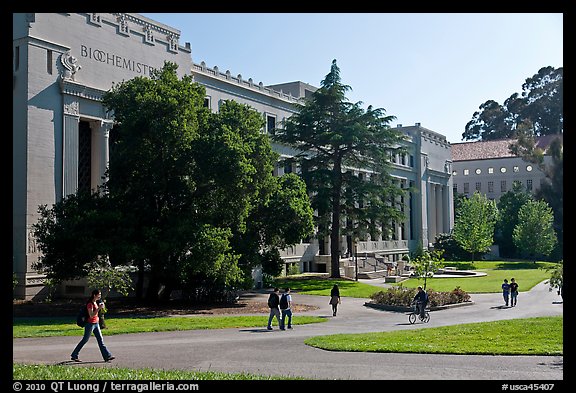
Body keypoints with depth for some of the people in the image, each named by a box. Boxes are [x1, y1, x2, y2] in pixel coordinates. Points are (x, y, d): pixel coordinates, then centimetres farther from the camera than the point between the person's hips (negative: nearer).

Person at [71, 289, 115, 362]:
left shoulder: (96, 303, 12)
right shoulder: (90, 304, -16)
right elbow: (91, 315, -24)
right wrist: (99, 308, -27)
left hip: (96, 323, 8)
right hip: (90, 324, -8)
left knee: (100, 339, 3)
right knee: (85, 340, 1)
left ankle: (107, 356, 0)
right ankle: (74, 355, 15)